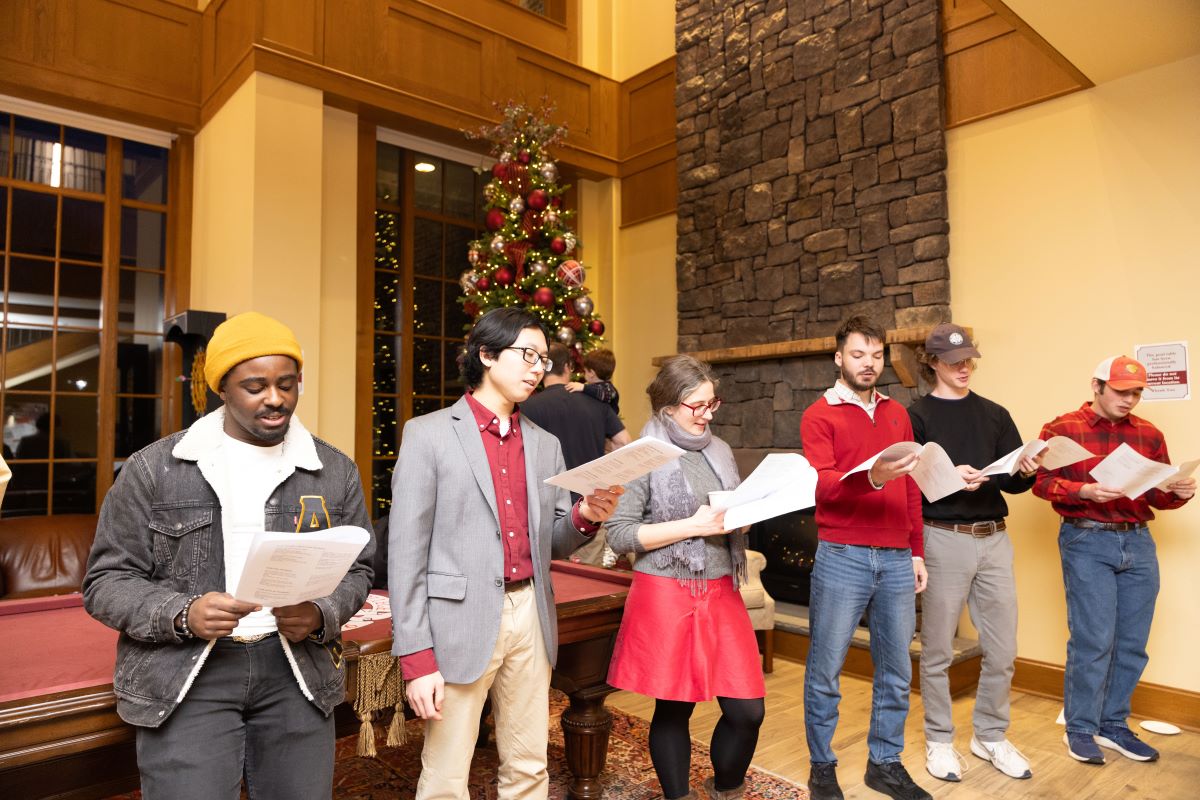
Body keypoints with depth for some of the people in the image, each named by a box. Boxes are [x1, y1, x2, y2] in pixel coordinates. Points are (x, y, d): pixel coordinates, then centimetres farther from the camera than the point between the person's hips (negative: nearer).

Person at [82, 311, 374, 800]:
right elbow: (105, 582, 1)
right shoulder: (153, 468, -2)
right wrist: (181, 614, -17)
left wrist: (321, 614, -12)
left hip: (297, 672, 2)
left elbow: (356, 570, 9)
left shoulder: (336, 471, 2)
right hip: (186, 678, -1)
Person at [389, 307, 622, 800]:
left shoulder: (546, 445, 10)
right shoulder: (429, 433, -5)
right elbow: (407, 552, -8)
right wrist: (417, 658, -11)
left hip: (530, 617, 5)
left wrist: (586, 517, -9)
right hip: (461, 623, -4)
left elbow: (552, 543, 13)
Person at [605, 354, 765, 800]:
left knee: (748, 709, 5)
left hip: (721, 592, 5)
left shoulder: (720, 451, 10)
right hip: (666, 598, -5)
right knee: (673, 708, 7)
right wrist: (693, 525, -17)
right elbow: (619, 536, -12)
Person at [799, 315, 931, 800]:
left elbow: (912, 491, 15)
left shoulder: (897, 414, 14)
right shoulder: (819, 415, -3)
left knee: (896, 670, 13)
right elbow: (822, 486, -15)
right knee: (825, 670, 5)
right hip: (842, 558, -5)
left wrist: (916, 552, 13)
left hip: (896, 559, 5)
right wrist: (871, 478, -32)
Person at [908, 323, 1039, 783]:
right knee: (938, 650, 6)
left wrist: (1026, 472, -13)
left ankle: (990, 737, 30)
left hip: (994, 539, 5)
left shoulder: (994, 414, 12)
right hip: (943, 540, -4)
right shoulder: (917, 416, -2)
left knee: (1002, 649, 11)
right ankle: (939, 740, 22)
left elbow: (1011, 483, 8)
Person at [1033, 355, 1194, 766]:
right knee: (1093, 641, -2)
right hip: (1087, 541, -5)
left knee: (1132, 642, 9)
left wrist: (1179, 492, -7)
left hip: (1138, 542, 5)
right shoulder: (1062, 429, -2)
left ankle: (1113, 725, 25)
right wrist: (1085, 491, -23)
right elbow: (1042, 483, -9)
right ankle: (1080, 729, 13)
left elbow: (1159, 495, 14)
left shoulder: (1149, 435, 11)